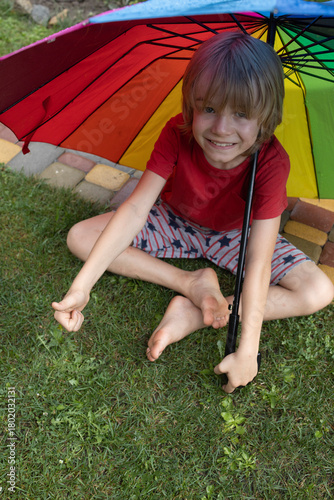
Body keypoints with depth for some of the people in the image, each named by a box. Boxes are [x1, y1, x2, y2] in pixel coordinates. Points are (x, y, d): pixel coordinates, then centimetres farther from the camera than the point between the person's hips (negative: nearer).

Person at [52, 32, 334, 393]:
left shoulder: (272, 162, -31)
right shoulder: (178, 134, -26)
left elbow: (258, 261, -33)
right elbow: (136, 206, -29)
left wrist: (247, 350, -35)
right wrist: (82, 286, -35)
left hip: (236, 235, -1)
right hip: (177, 222, 2)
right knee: (80, 237, -16)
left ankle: (193, 315, -20)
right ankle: (192, 283, -17)